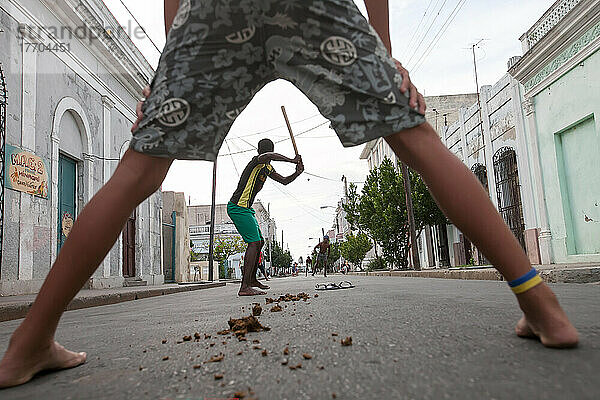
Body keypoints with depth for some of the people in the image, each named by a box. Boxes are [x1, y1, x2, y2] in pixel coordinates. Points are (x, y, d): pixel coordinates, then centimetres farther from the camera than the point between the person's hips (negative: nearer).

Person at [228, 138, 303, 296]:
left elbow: (284, 181, 21)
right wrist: (292, 160, -29)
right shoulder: (256, 162, -12)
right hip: (238, 207, -10)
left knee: (259, 242, 16)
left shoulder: (267, 168, 17)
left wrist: (297, 173, 2)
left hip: (245, 209, 10)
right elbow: (268, 156, -37)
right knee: (254, 242, -17)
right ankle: (245, 287, -20)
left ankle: (252, 279, 28)